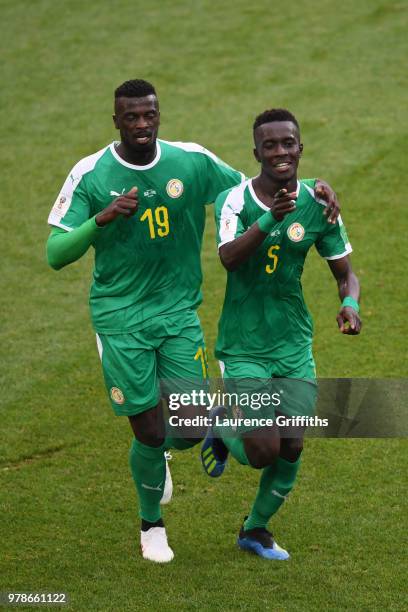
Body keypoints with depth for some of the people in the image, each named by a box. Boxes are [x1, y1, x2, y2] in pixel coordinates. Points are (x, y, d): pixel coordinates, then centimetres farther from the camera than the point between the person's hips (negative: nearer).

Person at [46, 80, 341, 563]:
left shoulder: (192, 162, -4)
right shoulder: (89, 175, -10)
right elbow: (56, 254, -13)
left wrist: (312, 187, -6)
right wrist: (102, 219, -29)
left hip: (178, 311, 3)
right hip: (120, 319, -2)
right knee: (149, 432, 0)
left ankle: (159, 450, 35)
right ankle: (151, 524, 27)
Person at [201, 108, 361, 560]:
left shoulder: (316, 205, -1)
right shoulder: (234, 200, -12)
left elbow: (345, 273, 6)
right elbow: (229, 257, -30)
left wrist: (350, 303, -16)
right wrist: (270, 218, -45)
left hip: (295, 346, 4)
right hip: (245, 347, -4)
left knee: (291, 447, -1)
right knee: (264, 452, -12)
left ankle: (255, 530, 24)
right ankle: (222, 427, 23)